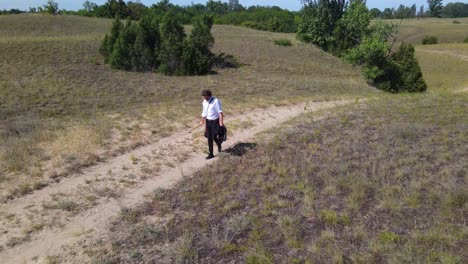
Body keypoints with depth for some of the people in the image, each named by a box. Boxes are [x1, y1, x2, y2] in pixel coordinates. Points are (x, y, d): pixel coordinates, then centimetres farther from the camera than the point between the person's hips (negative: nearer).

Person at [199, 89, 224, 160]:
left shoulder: (216, 101, -18)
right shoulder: (204, 101, 3)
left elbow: (220, 112, -19)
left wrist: (221, 122, -26)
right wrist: (202, 121, 24)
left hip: (215, 121, -6)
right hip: (208, 121, 6)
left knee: (214, 137, -4)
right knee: (209, 138, 6)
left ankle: (219, 145, 32)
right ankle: (211, 154, 15)